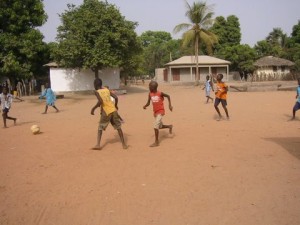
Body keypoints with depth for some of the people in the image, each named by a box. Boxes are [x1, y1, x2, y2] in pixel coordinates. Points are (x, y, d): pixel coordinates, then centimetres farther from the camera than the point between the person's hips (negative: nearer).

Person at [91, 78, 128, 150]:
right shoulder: (107, 90, 12)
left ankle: (98, 145, -1)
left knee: (100, 128, 12)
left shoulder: (97, 92, -3)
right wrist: (116, 106, 24)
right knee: (118, 128, 14)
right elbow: (116, 97, 7)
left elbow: (100, 101, -18)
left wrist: (93, 108, -8)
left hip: (106, 112, -4)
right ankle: (124, 144, 16)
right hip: (113, 110, 4)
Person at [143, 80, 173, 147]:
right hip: (155, 112, 6)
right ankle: (169, 126, 46)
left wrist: (170, 105, -3)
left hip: (160, 112, -6)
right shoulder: (150, 94, -2)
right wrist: (145, 106, -19)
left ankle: (156, 142, -5)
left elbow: (168, 96, 1)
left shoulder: (160, 93, -14)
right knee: (160, 126, 19)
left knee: (156, 126, -14)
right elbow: (148, 103, 2)